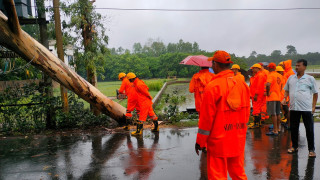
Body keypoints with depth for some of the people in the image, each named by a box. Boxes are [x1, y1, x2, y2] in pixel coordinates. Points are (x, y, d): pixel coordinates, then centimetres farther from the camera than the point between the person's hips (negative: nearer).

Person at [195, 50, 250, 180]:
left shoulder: (213, 86, -16)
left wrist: (200, 141, -3)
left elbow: (206, 117, -14)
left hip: (218, 141, -6)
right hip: (238, 140, 6)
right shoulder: (242, 84, 2)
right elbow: (247, 113, 10)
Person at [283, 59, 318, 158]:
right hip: (293, 108, 3)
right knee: (293, 128, 11)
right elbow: (286, 90, 20)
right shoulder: (291, 78, 10)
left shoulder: (310, 79, 2)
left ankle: (311, 149, 16)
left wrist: (314, 106, 0)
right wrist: (284, 98, 3)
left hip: (306, 108, -3)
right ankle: (294, 146, 26)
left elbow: (315, 93, 6)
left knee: (309, 129, 3)